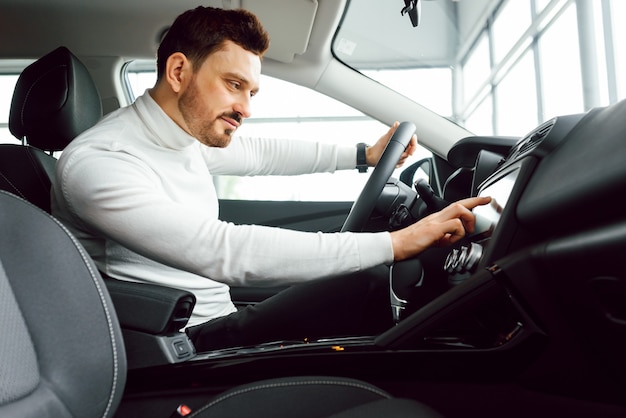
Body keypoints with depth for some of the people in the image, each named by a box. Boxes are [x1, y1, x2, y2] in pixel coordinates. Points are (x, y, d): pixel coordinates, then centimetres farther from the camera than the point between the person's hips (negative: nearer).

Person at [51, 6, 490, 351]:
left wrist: (364, 155, 19)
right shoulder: (96, 163, -24)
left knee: (375, 281, 1)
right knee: (373, 284, -12)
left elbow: (262, 153, 22)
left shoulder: (185, 132, 3)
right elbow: (225, 252, -35)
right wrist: (395, 242, -34)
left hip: (219, 321, 8)